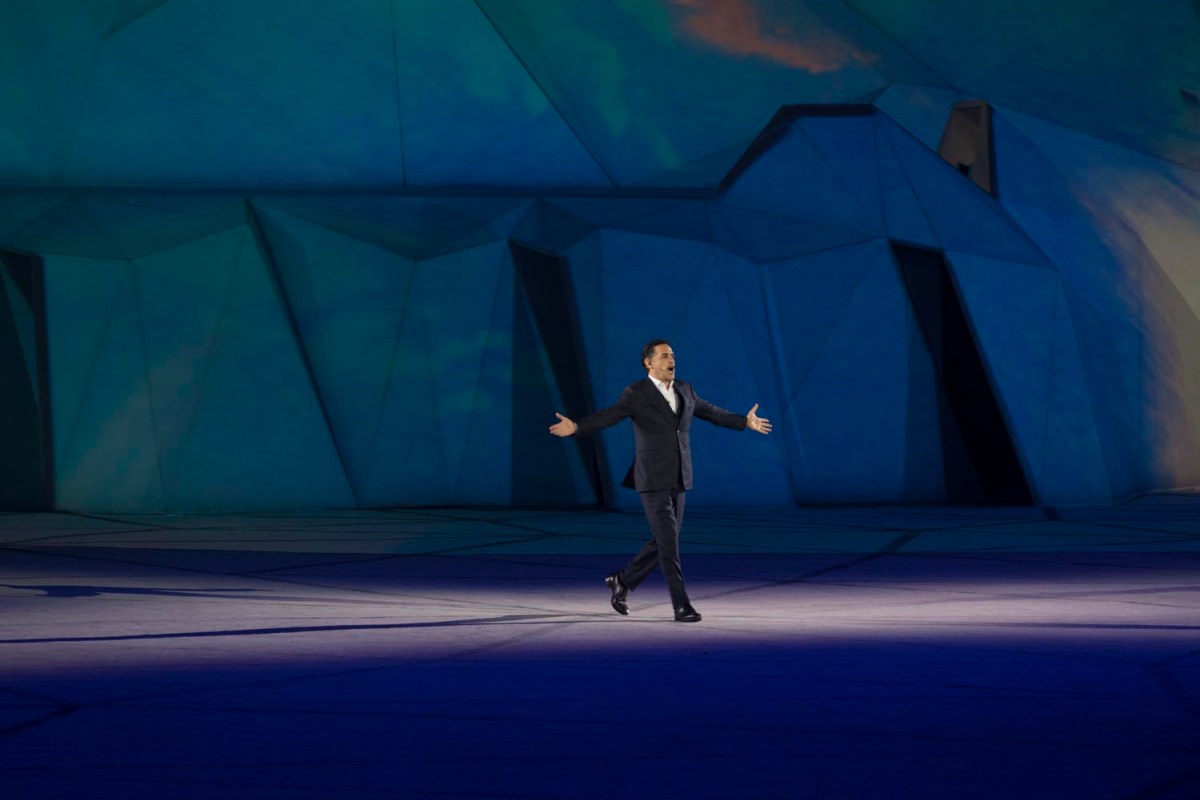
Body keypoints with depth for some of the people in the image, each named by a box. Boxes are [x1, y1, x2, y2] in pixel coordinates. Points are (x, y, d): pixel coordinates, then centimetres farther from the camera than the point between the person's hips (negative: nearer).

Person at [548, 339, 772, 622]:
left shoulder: (684, 390, 10)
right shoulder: (636, 394, -10)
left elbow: (712, 413, 25)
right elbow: (606, 417, -21)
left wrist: (745, 422, 32)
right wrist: (575, 427, -38)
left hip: (678, 479, 7)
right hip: (653, 480, -7)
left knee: (663, 543, 10)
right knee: (669, 543, -9)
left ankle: (623, 581, 29)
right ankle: (681, 606, -6)